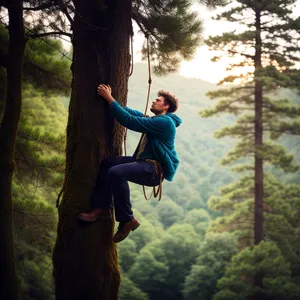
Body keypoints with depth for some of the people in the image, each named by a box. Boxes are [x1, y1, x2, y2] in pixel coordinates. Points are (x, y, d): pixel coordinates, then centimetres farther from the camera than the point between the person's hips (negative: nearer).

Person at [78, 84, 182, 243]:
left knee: (116, 172, -30)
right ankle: (102, 207, -9)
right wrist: (110, 98, 9)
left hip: (155, 170, -10)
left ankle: (127, 220, -20)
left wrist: (109, 99, -15)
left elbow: (130, 121, -19)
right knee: (107, 163, -7)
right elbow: (133, 113, 18)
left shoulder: (164, 122, -13)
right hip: (144, 163, 10)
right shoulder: (156, 120, 19)